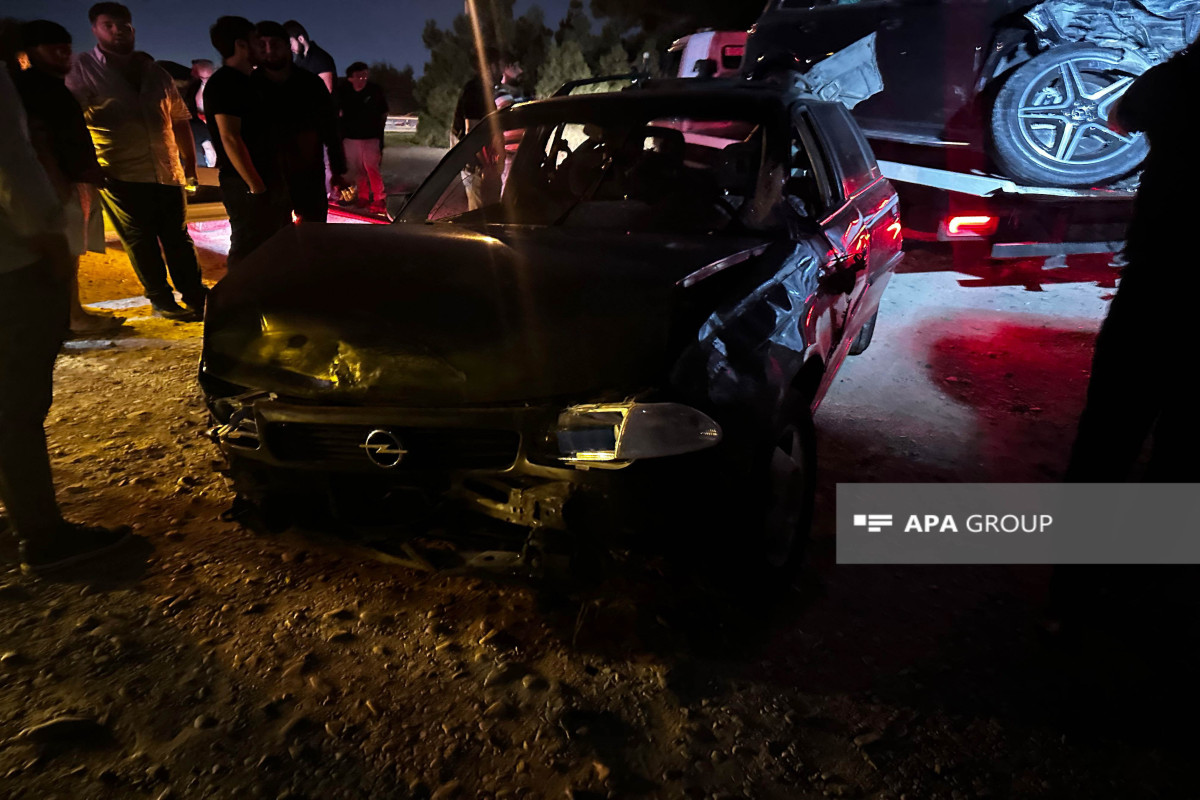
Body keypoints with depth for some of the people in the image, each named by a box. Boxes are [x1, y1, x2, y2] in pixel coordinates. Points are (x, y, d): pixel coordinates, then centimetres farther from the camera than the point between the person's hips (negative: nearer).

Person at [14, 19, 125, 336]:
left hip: (78, 180, 10)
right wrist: (61, 184, -22)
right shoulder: (28, 85, -8)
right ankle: (73, 316, -5)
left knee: (71, 252, 12)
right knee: (65, 252, -8)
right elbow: (37, 137, -17)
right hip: (62, 183, -10)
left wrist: (92, 171, 18)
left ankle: (74, 312, 17)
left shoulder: (54, 86, 22)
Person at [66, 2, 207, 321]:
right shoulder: (82, 68, 1)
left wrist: (190, 162, 13)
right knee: (140, 240, 2)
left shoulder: (156, 73, 13)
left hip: (167, 171, 3)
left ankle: (195, 295, 15)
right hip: (120, 174, -3)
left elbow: (179, 120, 18)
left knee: (177, 237, 8)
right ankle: (160, 299, 12)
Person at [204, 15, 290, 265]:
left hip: (269, 179, 10)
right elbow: (230, 138, -19)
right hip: (247, 186, -10)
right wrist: (256, 188, -22)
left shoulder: (247, 82, 17)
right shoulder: (223, 83, -12)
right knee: (249, 252, -5)